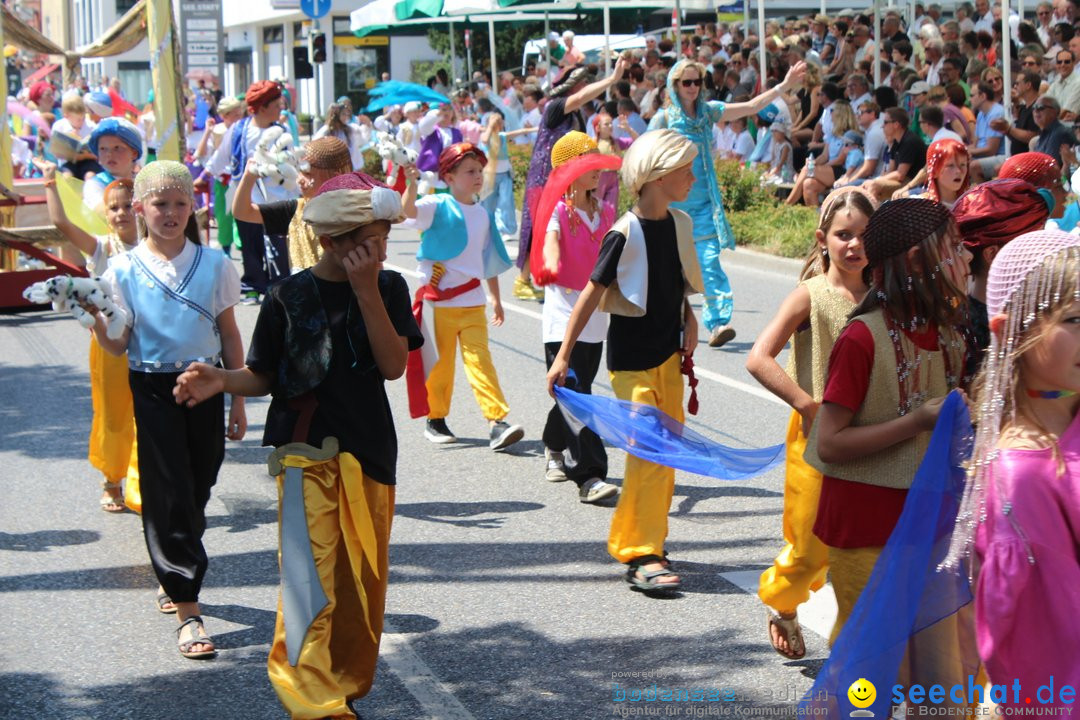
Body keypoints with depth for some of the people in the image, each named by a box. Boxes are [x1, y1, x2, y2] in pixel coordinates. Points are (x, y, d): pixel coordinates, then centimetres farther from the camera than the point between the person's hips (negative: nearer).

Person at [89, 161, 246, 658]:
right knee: (169, 496, -5)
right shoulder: (124, 271, -3)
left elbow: (229, 335, 7)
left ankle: (173, 576, 36)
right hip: (153, 390, -2)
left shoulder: (213, 264, 1)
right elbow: (119, 346, -1)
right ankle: (188, 613, -4)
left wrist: (237, 401, 8)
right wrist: (96, 321, -22)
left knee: (197, 491, 9)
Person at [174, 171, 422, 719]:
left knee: (363, 580, 9)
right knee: (314, 580, -11)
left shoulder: (388, 288, 2)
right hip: (307, 453, -3)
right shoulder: (288, 298, -5)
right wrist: (221, 380, -19)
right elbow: (263, 377, 2)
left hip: (370, 454, 3)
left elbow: (393, 365, -10)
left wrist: (366, 290, -17)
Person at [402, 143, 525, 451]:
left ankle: (497, 420, -11)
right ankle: (435, 420, 21)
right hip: (439, 300, -3)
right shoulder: (437, 206, -5)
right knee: (441, 362, 6)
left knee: (480, 359, -6)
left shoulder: (482, 214, 10)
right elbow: (408, 210, -26)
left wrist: (496, 298, 20)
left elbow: (490, 258, 19)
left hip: (472, 302, 3)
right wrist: (411, 183, -44)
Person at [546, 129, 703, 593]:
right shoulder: (625, 234, -16)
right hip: (631, 358, -7)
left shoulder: (680, 224, 4)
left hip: (669, 353, 7)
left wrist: (689, 320, 9)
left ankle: (644, 537, 24)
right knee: (648, 451, -12)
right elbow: (593, 292, -13)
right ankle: (641, 556, -9)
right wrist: (563, 355, -14)